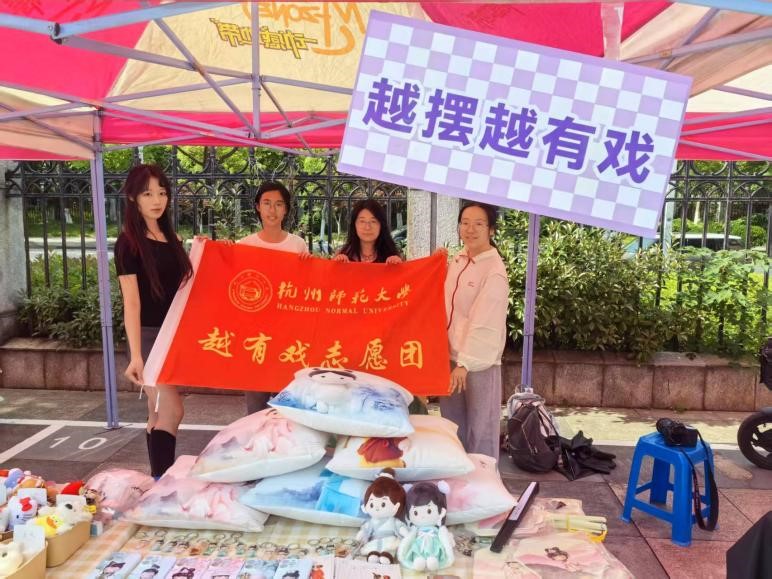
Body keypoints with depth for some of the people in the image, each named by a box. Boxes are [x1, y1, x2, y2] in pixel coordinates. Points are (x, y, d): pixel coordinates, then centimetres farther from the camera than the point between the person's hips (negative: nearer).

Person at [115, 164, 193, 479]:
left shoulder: (170, 237, 10)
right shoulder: (128, 243, -10)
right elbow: (131, 302, -17)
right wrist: (135, 355, -22)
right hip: (149, 335, -7)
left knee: (158, 413, 12)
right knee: (172, 410, -10)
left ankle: (158, 479, 20)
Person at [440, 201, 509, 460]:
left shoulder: (494, 271, -16)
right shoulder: (457, 260, 6)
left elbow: (485, 324, -19)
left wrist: (465, 363, -20)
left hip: (478, 362, -7)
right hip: (450, 354, 7)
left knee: (479, 427, 5)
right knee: (451, 425, 19)